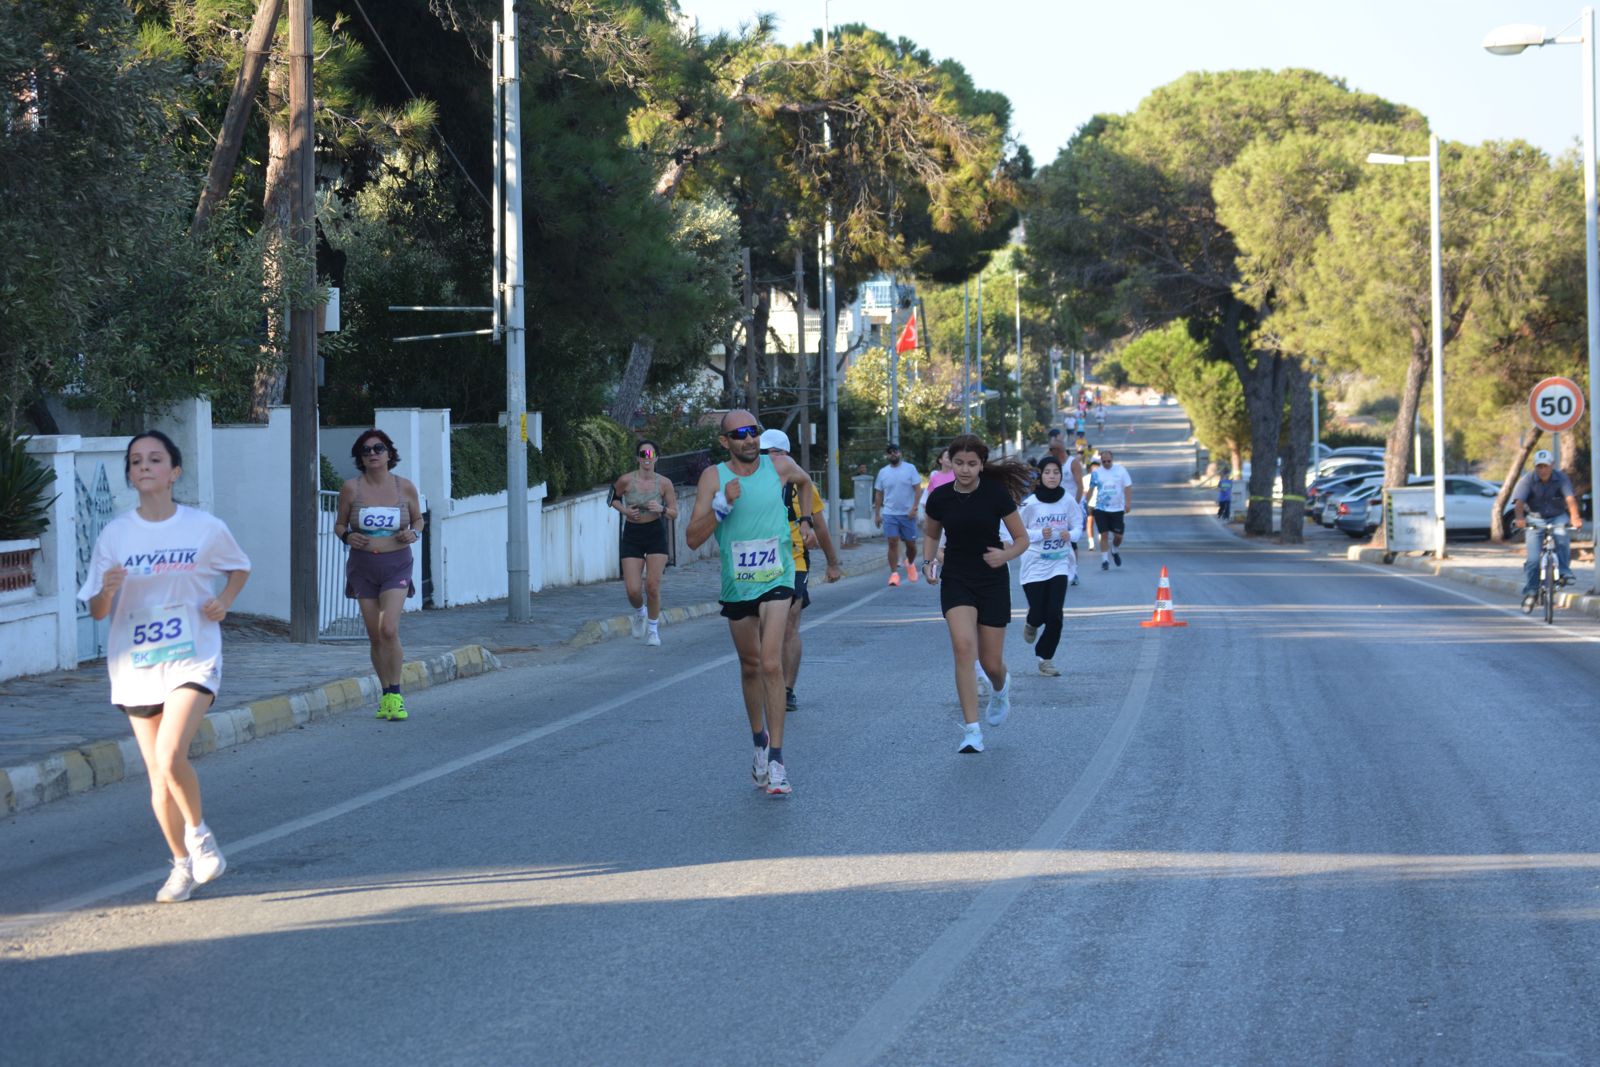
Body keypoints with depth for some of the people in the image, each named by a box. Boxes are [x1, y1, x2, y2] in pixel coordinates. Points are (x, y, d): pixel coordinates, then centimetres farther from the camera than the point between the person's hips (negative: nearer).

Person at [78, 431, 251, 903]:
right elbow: (97, 611, 3)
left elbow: (239, 568, 16)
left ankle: (198, 831, 4)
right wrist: (108, 589, -19)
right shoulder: (114, 535, -1)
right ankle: (182, 864, 27)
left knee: (171, 758, -23)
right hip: (135, 667, 3)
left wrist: (224, 600, -3)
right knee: (158, 776, 8)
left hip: (192, 659, -3)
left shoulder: (206, 528, -3)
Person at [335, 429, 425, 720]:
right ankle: (386, 694, 20)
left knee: (389, 629, -18)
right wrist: (347, 536, -13)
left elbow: (418, 518, 15)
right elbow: (339, 524, 9)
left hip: (396, 565, -2)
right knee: (375, 636, 5)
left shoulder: (405, 488, 0)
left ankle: (395, 696, -7)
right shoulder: (351, 488, -1)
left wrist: (414, 533, -7)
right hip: (363, 566, 2)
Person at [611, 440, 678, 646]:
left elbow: (674, 513, 1)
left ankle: (653, 629, 12)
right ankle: (639, 613, 30)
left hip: (656, 536, 0)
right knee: (633, 590, -6)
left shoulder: (664, 483, -6)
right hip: (632, 536, 0)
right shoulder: (626, 480, -8)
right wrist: (624, 510, -8)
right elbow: (614, 498, 11)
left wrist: (661, 509, -19)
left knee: (653, 586, -9)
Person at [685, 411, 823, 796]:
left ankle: (776, 760, -18)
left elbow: (805, 483, 23)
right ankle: (759, 742, 37)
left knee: (771, 664, -17)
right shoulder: (714, 477, -6)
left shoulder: (779, 467, -3)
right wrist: (722, 505, -25)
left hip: (776, 579, -2)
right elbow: (693, 538, -13)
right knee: (750, 666, 16)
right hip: (736, 585, 2)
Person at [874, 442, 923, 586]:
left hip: (907, 514, -1)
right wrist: (877, 514, 6)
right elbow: (878, 494, 11)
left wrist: (914, 507, -15)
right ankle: (894, 574, -7)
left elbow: (918, 489, -4)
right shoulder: (883, 472, 7)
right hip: (889, 514, 1)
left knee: (911, 544, 6)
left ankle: (911, 564, 35)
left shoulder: (910, 469, -1)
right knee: (893, 543, -9)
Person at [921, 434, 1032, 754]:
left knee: (991, 663, 3)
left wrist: (1005, 555, -22)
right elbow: (932, 535, 16)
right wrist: (929, 561, -3)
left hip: (992, 583, -1)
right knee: (963, 645, -22)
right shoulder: (940, 498, -4)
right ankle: (971, 730, -20)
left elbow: (1022, 539, -3)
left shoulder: (996, 494, -10)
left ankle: (1000, 688, 44)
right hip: (956, 581, 1)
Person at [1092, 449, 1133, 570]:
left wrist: (1128, 503, -9)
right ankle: (1105, 560, 1)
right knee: (1104, 534, -4)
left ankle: (1115, 551, 32)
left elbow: (1128, 487, 2)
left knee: (1118, 535, 1)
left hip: (1117, 509, 0)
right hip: (1101, 509, 0)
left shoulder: (1121, 470, 2)